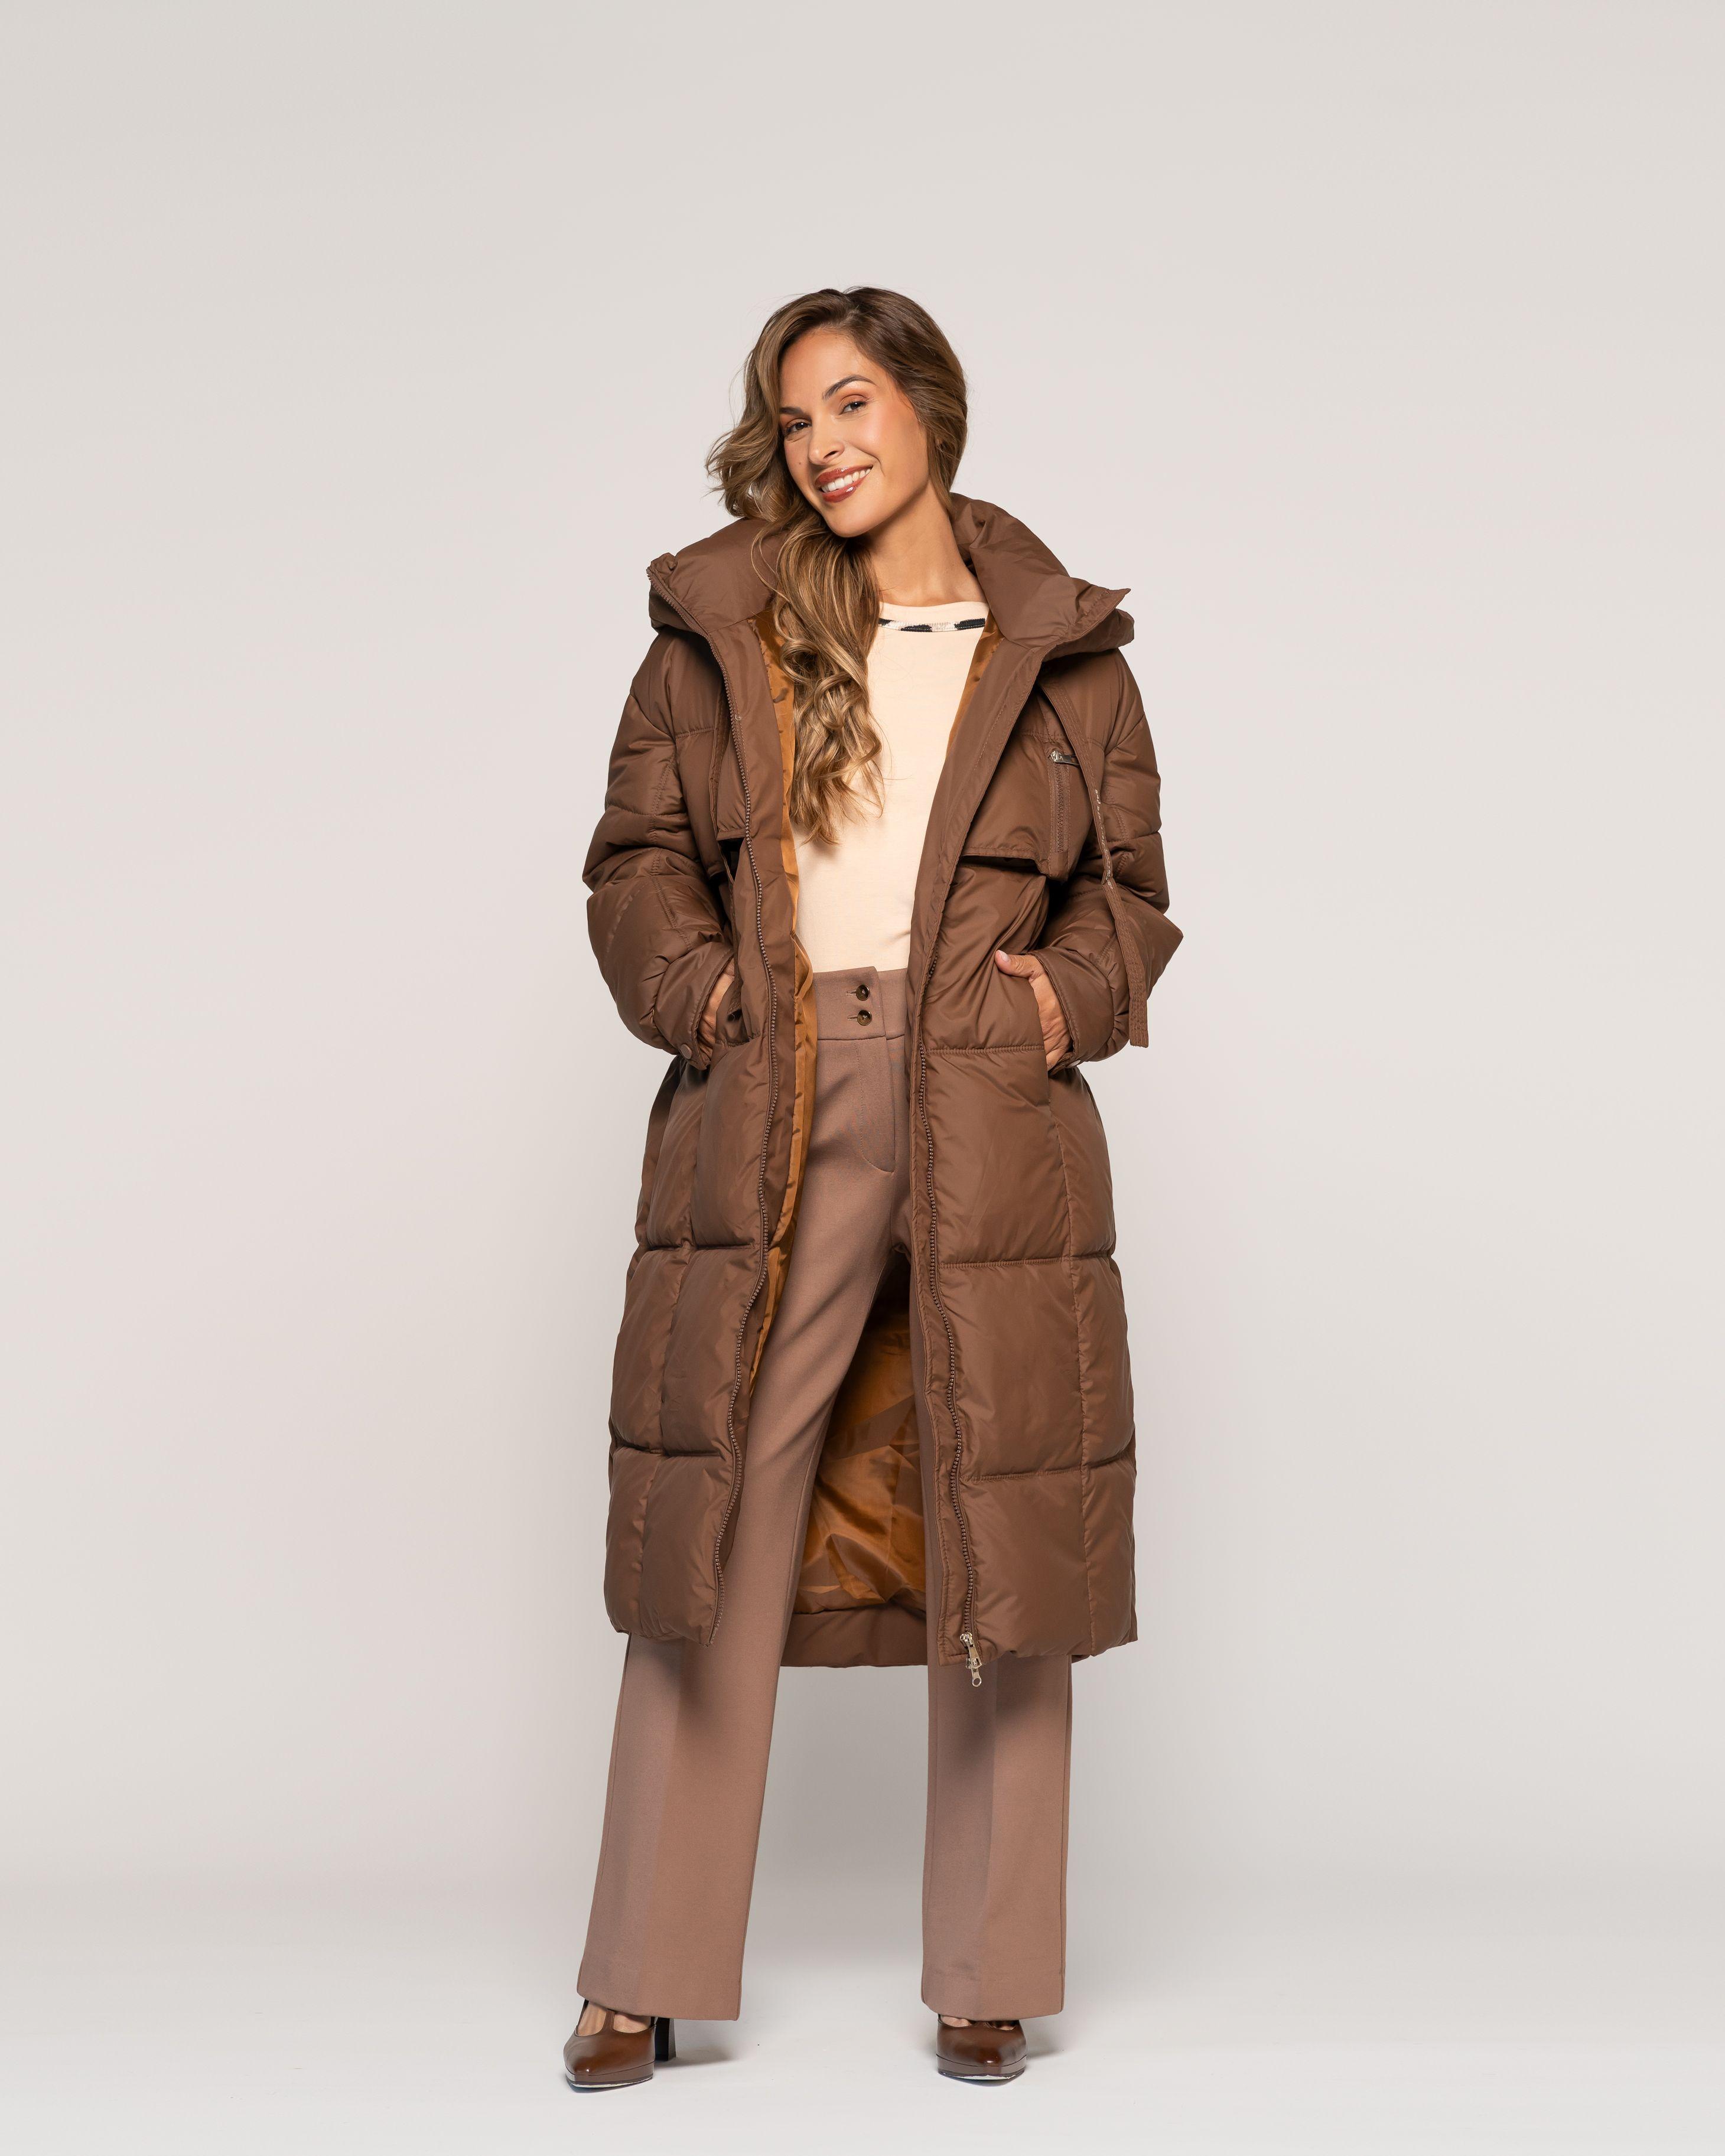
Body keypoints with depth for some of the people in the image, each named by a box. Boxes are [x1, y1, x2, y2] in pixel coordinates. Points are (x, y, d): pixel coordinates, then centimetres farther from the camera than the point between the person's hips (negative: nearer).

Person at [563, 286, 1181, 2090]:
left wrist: (1068, 990, -5)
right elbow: (633, 858, 12)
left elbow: (1130, 891, 13)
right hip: (767, 1112, 0)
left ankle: (987, 1977, 19)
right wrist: (692, 982, -5)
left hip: (991, 1123, 0)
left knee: (995, 1536, 4)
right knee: (720, 1535, 2)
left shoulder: (1060, 651, 9)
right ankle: (649, 1978, 15)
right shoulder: (719, 631, 10)